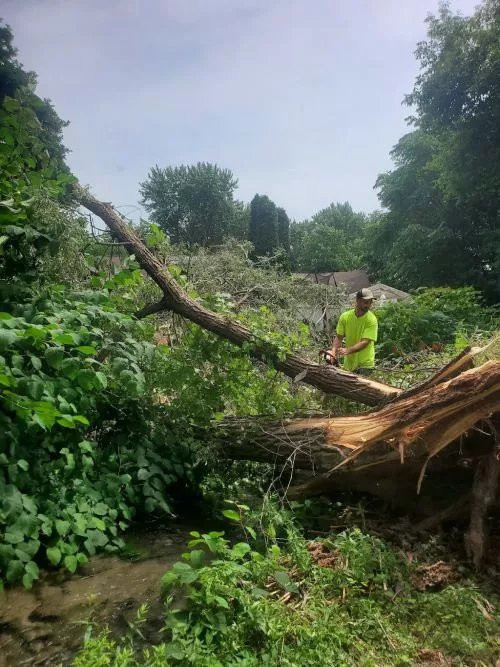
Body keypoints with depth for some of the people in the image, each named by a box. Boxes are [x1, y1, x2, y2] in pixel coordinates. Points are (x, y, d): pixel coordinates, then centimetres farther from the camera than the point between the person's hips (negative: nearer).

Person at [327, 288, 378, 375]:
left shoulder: (372, 319, -13)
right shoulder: (345, 316, -3)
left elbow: (365, 342, -20)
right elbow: (339, 338, -2)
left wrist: (347, 350, -34)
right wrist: (333, 351, -21)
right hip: (348, 364, 4)